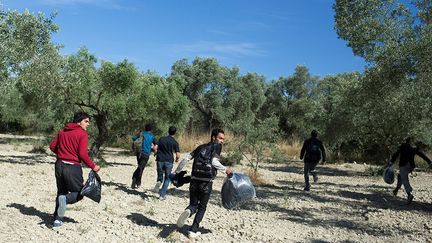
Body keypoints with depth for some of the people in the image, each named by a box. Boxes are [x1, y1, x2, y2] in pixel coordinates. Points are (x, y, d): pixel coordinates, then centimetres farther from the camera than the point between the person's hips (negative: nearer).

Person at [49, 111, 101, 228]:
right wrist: (93, 166, -7)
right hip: (73, 167, -6)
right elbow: (82, 154, -16)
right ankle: (65, 199, -22)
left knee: (61, 192, 19)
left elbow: (52, 146, 12)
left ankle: (57, 219, 14)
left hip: (60, 165, 6)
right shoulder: (82, 134, -10)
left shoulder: (62, 131, 10)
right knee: (79, 193, 9)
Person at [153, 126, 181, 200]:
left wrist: (157, 155, 18)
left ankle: (158, 182, -15)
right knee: (167, 178, 13)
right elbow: (178, 155, -8)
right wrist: (177, 159, 13)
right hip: (169, 161, -2)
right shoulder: (175, 142, -3)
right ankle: (162, 195, 8)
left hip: (160, 160, 2)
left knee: (160, 176, 19)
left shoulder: (161, 139, 5)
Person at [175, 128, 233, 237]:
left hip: (194, 179, 4)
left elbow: (186, 158, 13)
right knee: (202, 207, 14)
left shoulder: (201, 147, 16)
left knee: (193, 204, 15)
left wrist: (177, 171, 20)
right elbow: (214, 161, -16)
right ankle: (193, 230, 12)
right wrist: (225, 169, -14)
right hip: (206, 181, -4)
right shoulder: (217, 146, 1)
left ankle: (188, 211, -18)